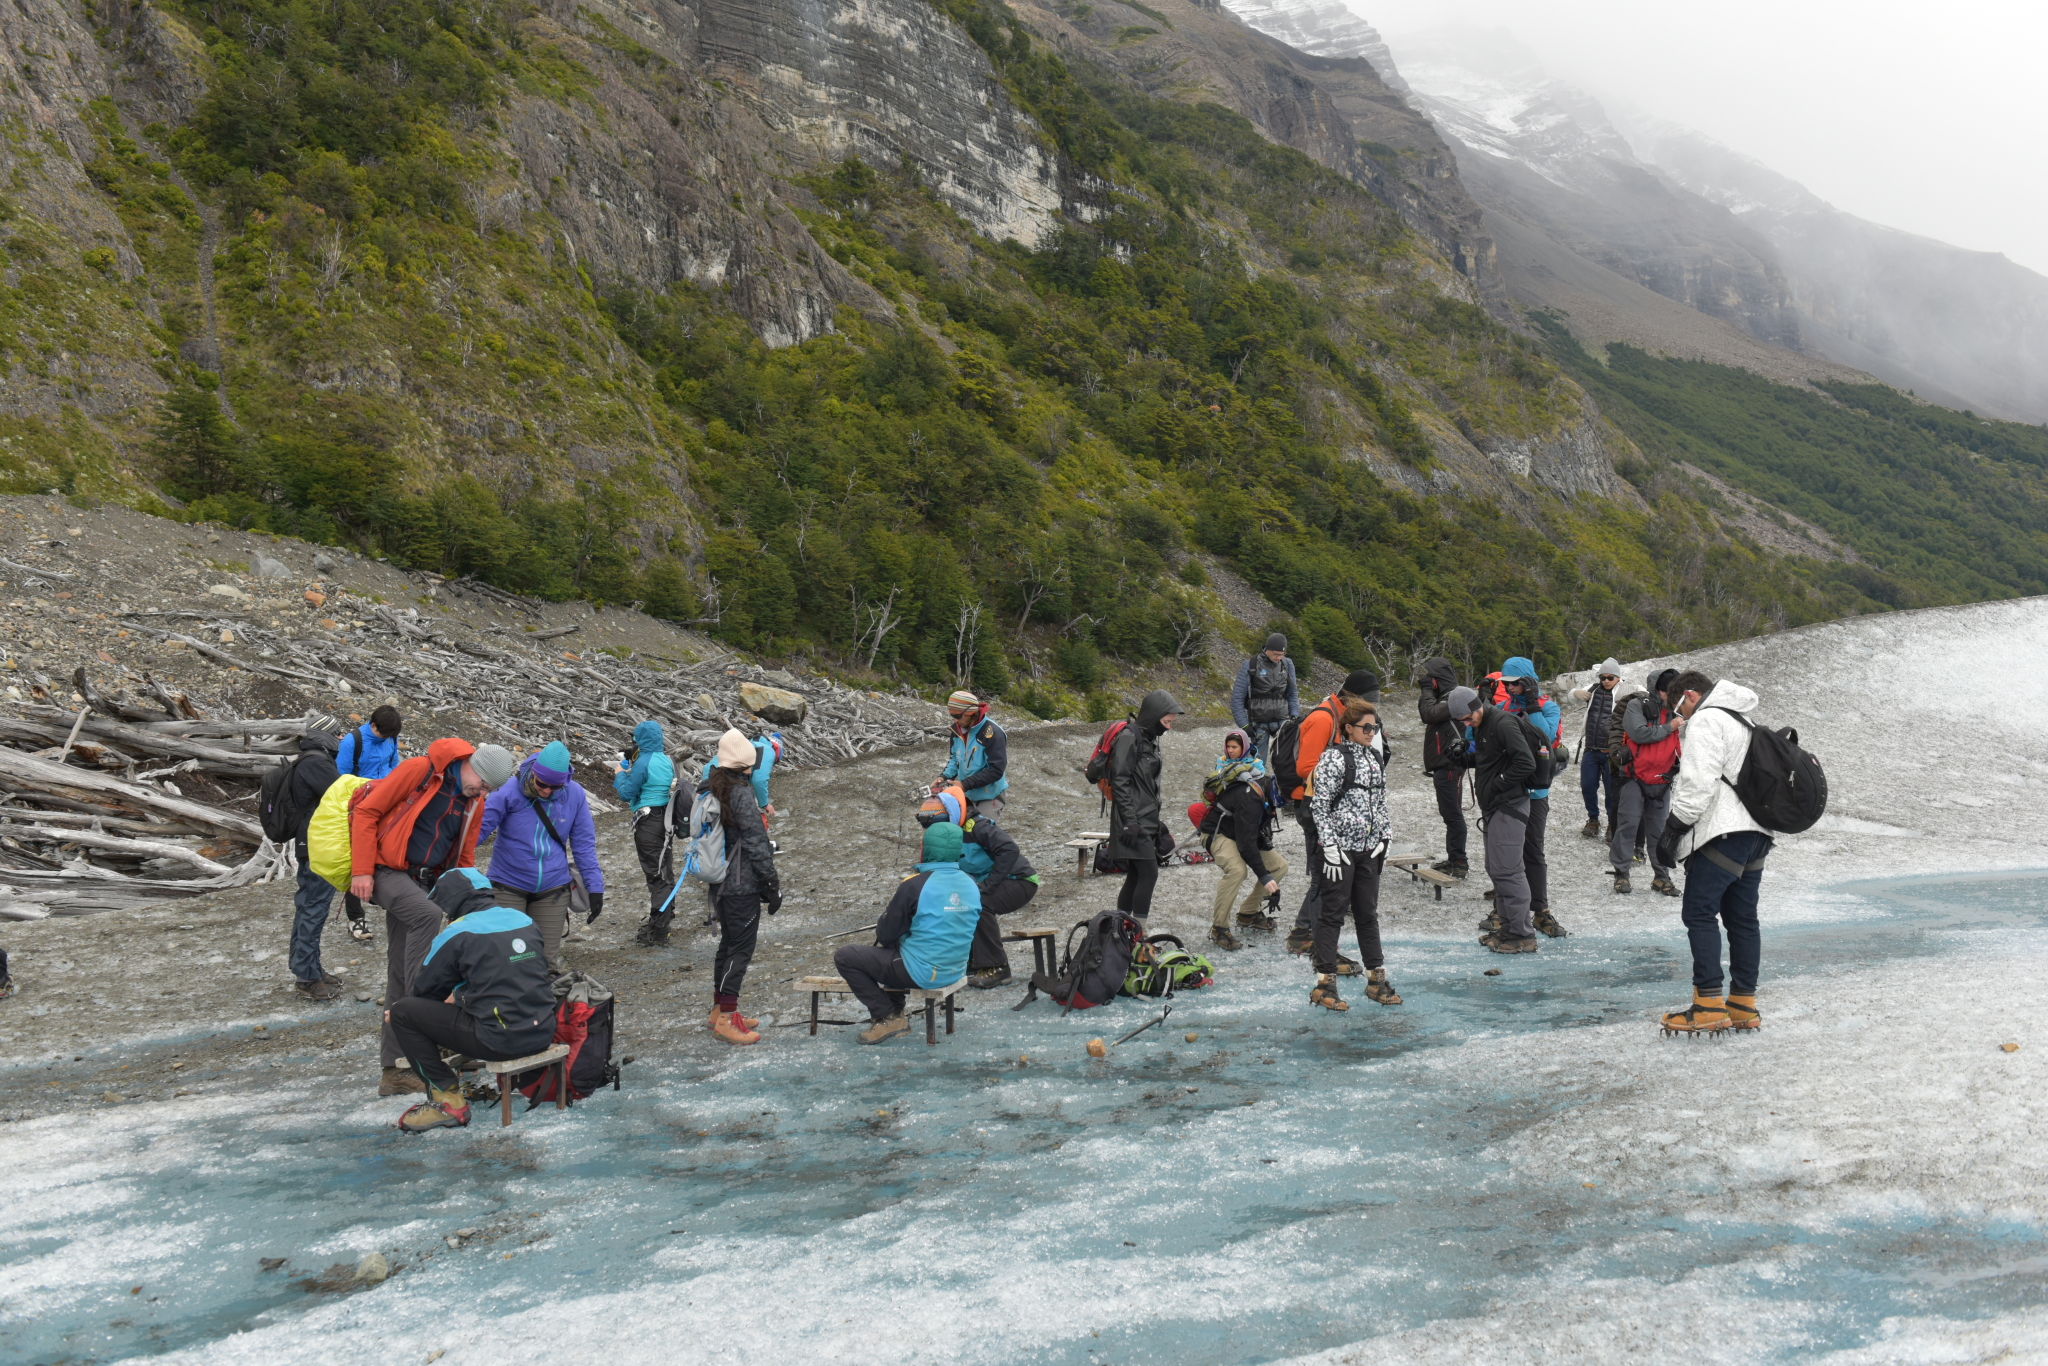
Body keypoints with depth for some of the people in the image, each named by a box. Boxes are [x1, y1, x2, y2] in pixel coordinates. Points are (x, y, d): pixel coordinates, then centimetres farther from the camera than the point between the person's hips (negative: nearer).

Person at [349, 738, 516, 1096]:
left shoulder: (474, 805, 7)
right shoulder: (420, 770, -14)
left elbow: (463, 860, 16)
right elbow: (367, 812, -12)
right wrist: (361, 871, -16)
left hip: (421, 881, 7)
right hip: (385, 871, -7)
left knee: (399, 975, 7)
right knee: (427, 914, -33)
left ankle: (395, 1070, 10)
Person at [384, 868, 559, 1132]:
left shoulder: (457, 934, -7)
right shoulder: (524, 919, 10)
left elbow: (425, 991, 4)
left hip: (501, 1041, -7)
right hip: (543, 1034, 7)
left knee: (401, 1012, 3)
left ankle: (448, 1101, 3)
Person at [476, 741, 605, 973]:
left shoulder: (575, 795, -4)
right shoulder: (508, 792, -12)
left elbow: (583, 845, 4)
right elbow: (478, 830, -12)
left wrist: (595, 887, 2)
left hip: (553, 889, 2)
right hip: (509, 887, -2)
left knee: (548, 960, 5)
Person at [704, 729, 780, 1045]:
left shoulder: (711, 789, 8)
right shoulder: (742, 793, -18)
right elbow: (756, 842, -17)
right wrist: (773, 885, -10)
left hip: (720, 884, 9)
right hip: (743, 883, -9)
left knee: (728, 944, 18)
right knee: (741, 947, -3)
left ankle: (720, 1010, 27)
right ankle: (727, 1017, -1)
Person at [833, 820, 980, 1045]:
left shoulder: (915, 885, -19)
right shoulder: (972, 885, -1)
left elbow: (886, 935, -12)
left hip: (921, 973, -7)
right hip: (956, 972, 7)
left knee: (844, 958, 3)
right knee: (884, 950, 30)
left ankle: (886, 1018, 2)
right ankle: (896, 1013, 24)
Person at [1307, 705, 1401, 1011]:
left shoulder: (1373, 759, 13)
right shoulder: (1333, 757, -10)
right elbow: (1319, 805, -13)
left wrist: (1385, 837, 10)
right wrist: (1330, 846, -16)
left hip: (1368, 848, 7)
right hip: (1341, 848, -7)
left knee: (1368, 913, 13)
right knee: (1333, 913, -3)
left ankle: (1376, 978, 21)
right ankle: (1324, 983, 2)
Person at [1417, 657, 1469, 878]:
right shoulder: (1444, 697, 16)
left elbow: (1431, 714, -24)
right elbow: (1427, 715, 19)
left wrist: (1427, 690, -11)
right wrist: (1425, 693, 6)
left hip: (1450, 765, -10)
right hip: (1441, 764, 10)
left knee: (1452, 813, -8)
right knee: (1448, 813, 14)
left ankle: (1459, 862, -5)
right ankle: (1452, 859, 21)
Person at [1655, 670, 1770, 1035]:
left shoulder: (1705, 720, -7)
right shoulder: (1743, 722, 25)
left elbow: (1699, 781, -18)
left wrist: (1674, 827, -15)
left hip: (1723, 831, -10)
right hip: (1756, 832, 10)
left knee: (1700, 913, -8)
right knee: (1742, 918, 11)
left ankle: (1709, 1006, -13)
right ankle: (1744, 1006, 14)